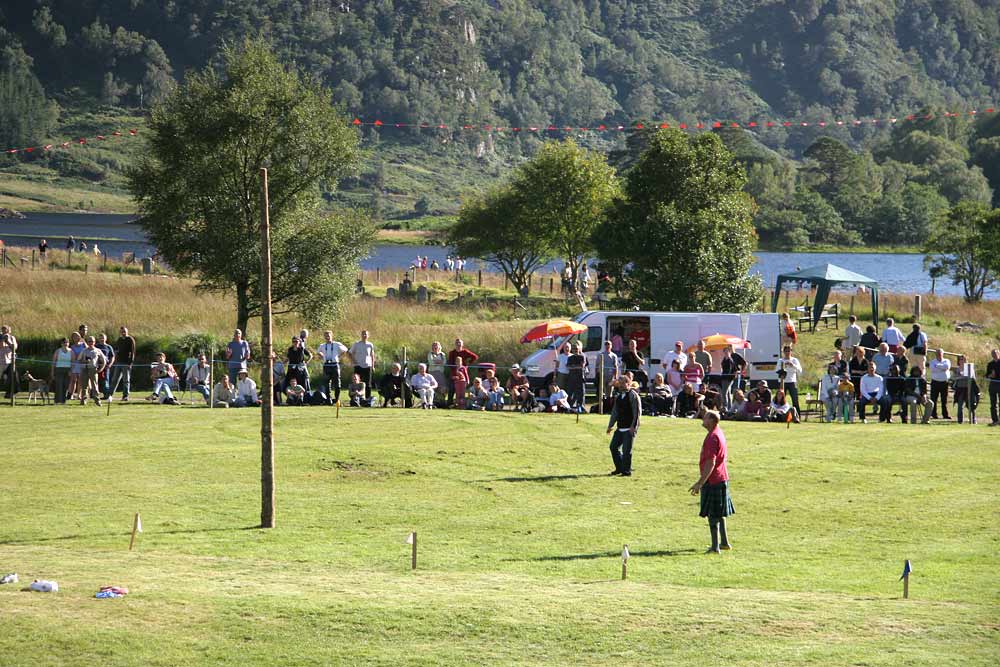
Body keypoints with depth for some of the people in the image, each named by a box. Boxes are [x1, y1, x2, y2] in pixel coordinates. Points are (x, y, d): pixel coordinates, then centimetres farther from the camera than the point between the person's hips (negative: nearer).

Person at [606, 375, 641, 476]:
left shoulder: (633, 395, -10)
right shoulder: (618, 396, 14)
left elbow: (637, 412, -14)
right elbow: (615, 411, 21)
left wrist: (633, 426, -19)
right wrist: (610, 425, 19)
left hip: (630, 428, -8)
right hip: (620, 428, 8)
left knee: (626, 450, -8)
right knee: (613, 446, 9)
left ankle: (627, 471, 2)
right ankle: (619, 468, 22)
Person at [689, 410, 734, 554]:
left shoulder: (712, 437, -20)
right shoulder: (719, 432, 11)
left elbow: (711, 463, -25)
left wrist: (700, 483, -26)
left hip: (712, 480, -10)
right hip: (722, 478, 10)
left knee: (713, 515, -6)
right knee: (719, 513, 18)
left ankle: (715, 546, -5)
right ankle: (724, 542, 26)